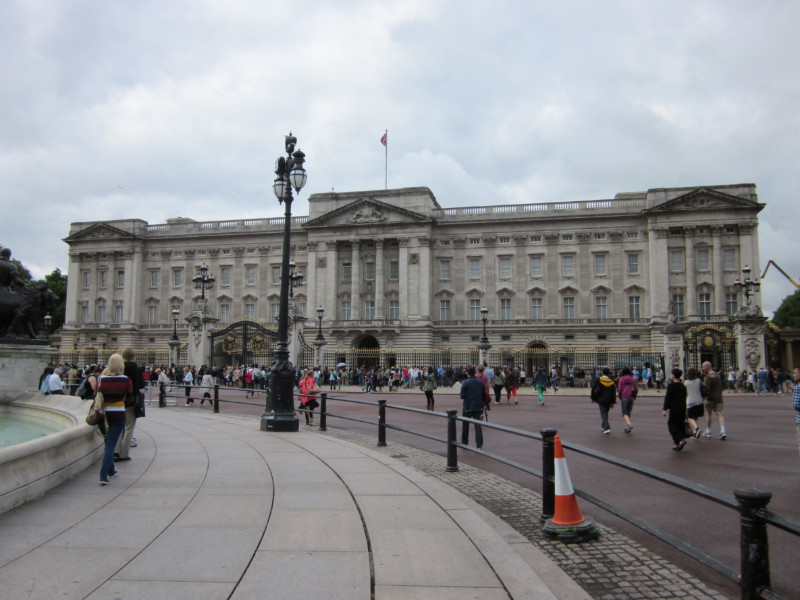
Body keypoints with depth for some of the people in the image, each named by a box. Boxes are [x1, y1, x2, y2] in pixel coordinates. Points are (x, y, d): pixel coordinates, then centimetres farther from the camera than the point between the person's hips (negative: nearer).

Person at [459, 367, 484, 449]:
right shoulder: (481, 382, 2)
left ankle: (464, 442, 24)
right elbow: (484, 394, 8)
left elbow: (462, 396, -12)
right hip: (478, 407, 3)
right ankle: (479, 444, -5)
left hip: (468, 407, -3)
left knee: (465, 425, 14)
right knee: (478, 425, 2)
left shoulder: (465, 383, -12)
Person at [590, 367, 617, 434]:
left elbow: (594, 389, -7)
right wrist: (613, 402, 3)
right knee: (605, 413, 21)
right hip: (608, 401, 3)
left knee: (603, 414, 0)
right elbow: (614, 393, -1)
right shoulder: (612, 382, -1)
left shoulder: (598, 380, -9)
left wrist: (593, 398, 5)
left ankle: (607, 428, -12)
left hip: (601, 400, -3)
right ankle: (603, 426, 34)